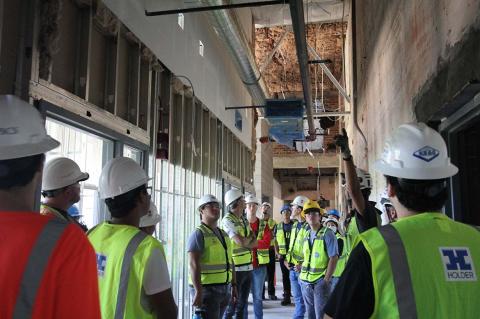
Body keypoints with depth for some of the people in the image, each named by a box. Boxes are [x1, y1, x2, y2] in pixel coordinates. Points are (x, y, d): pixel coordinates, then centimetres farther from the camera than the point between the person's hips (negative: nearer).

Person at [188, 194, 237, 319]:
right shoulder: (198, 234, -11)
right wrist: (198, 291, -25)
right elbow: (194, 265, -19)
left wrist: (233, 285, 14)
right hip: (206, 289, -7)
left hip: (224, 289, 8)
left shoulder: (223, 234, 14)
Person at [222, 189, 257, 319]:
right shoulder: (228, 220, -13)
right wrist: (250, 238, -1)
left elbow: (255, 242, 7)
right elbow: (242, 242, -22)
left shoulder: (244, 220, 12)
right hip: (236, 268, -8)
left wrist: (245, 241, -13)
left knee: (242, 304, 15)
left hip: (248, 267, 8)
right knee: (232, 305, 0)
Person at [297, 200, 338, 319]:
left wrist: (326, 280, -16)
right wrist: (300, 264, 3)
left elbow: (333, 258, -13)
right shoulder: (306, 235, 12)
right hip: (305, 281, 6)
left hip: (320, 281, -6)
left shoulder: (327, 234, -8)